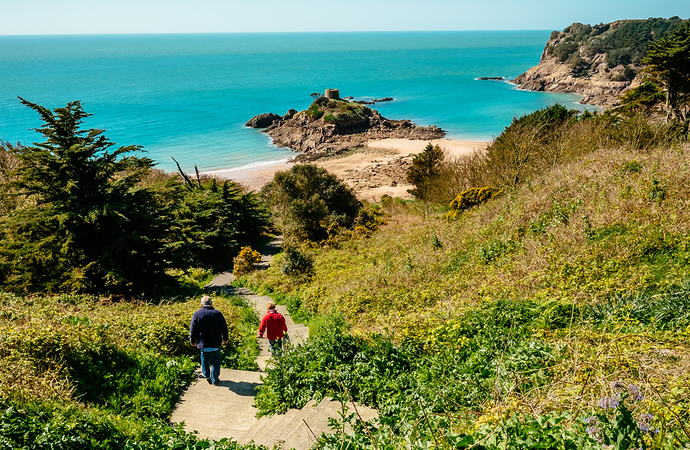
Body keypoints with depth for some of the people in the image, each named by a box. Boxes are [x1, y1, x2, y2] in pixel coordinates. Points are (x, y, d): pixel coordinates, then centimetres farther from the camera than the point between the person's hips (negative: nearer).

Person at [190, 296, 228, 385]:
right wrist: (225, 338, 20)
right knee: (215, 362, 13)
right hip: (216, 344, 0)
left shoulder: (197, 314, -7)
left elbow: (193, 330, -2)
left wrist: (193, 341, 13)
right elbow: (224, 328, 3)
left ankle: (206, 375, 19)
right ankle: (215, 380, 19)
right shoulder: (218, 314, -5)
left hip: (203, 344, 0)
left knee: (204, 358, 24)